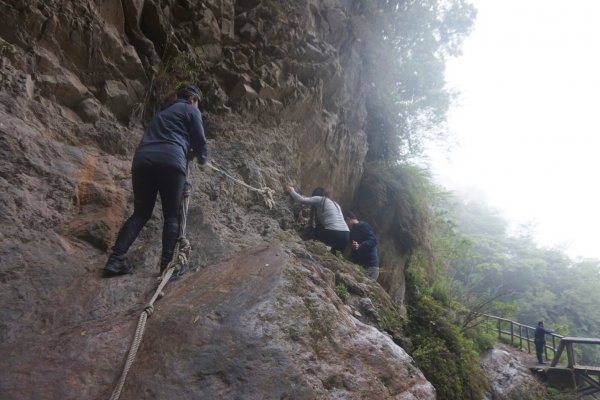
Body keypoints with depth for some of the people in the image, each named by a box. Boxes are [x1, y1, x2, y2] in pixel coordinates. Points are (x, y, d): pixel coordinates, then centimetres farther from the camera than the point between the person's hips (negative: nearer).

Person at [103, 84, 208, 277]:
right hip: (170, 161, -5)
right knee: (172, 215, 2)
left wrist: (188, 154, 48)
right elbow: (199, 141, 10)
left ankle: (116, 260, 0)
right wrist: (202, 159, 32)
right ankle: (167, 263, -8)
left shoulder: (163, 111, 36)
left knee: (141, 213, 11)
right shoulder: (191, 110, 17)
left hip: (142, 160, 6)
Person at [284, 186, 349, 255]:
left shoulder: (320, 199, 8)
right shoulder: (335, 203, 28)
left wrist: (291, 191, 19)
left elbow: (301, 200, 3)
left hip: (333, 234, -7)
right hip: (346, 235, 7)